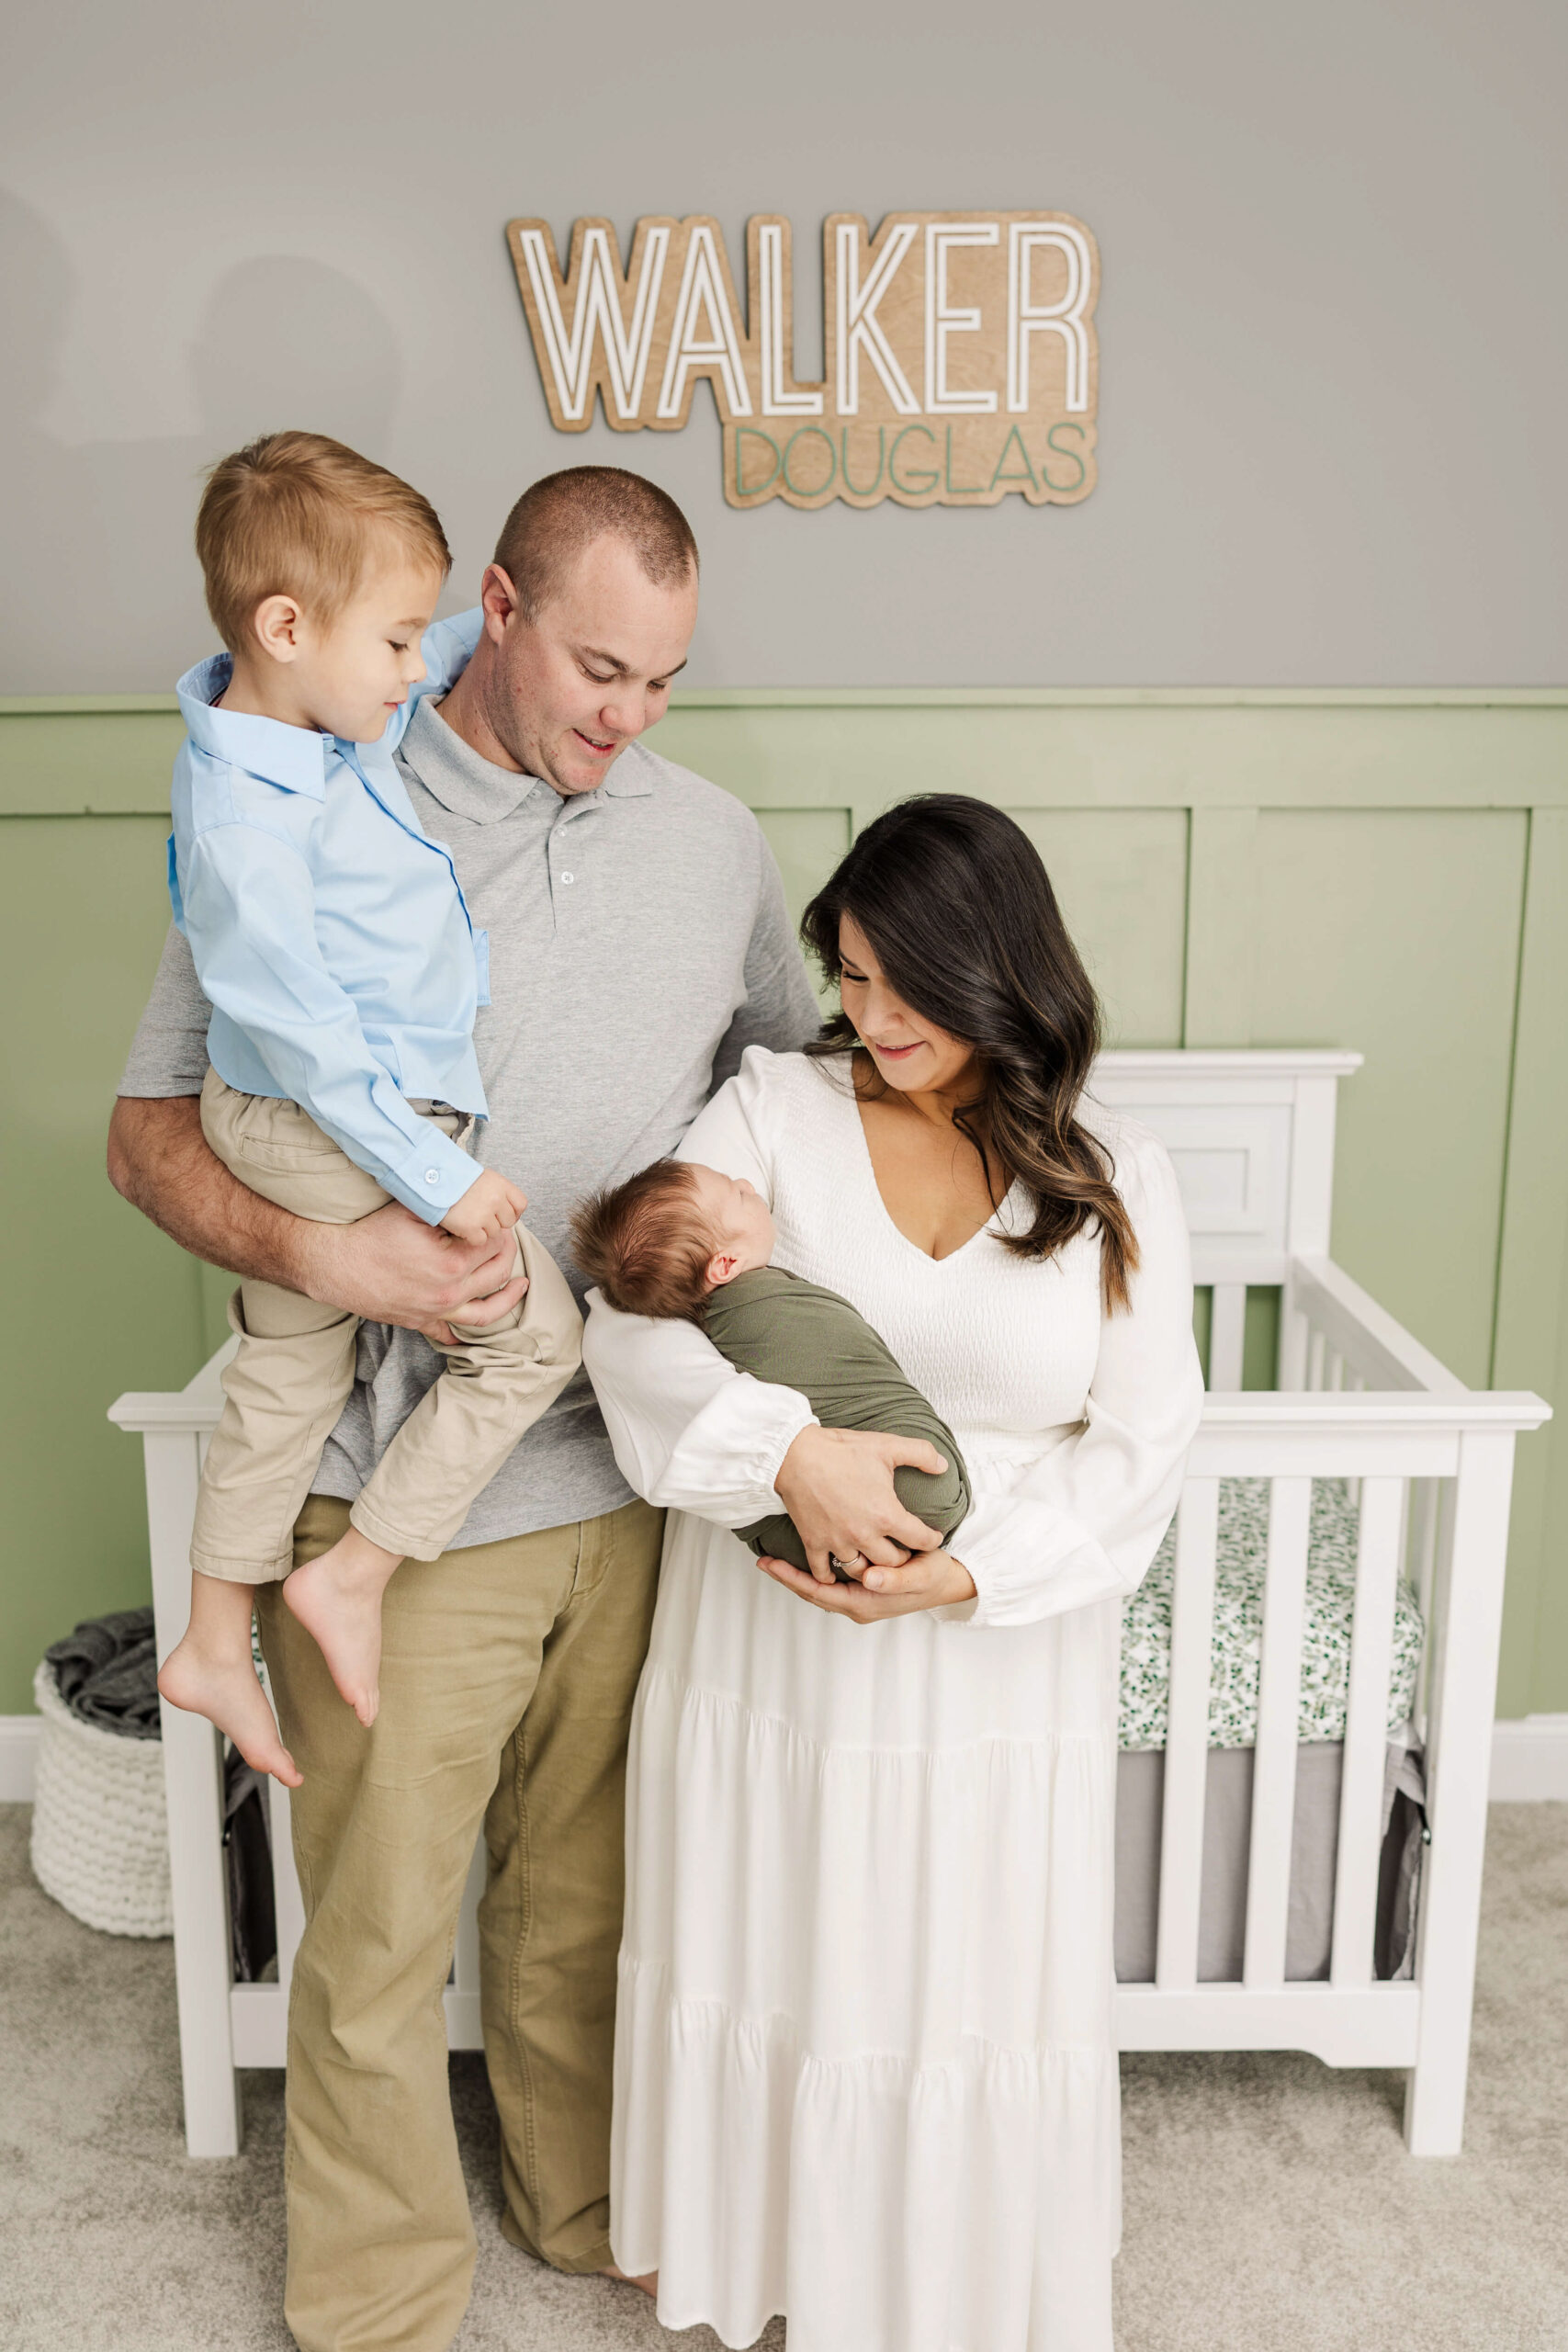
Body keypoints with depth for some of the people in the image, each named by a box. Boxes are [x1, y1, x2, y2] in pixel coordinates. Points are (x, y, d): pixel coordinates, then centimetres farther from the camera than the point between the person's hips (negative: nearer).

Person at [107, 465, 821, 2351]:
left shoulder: (714, 838, 5)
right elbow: (150, 1129, -3)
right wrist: (315, 1256, -21)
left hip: (636, 1477, 3)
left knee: (587, 1897, 21)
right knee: (377, 1931, 12)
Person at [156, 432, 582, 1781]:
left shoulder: (337, 712, 0)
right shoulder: (245, 821, -27)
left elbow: (442, 657, 25)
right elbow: (310, 1035, -26)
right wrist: (436, 1182, -23)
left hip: (290, 1130, 10)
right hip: (337, 1133, -10)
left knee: (287, 1379, 19)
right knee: (536, 1336, 0)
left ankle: (215, 1646, 36)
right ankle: (353, 1578, 11)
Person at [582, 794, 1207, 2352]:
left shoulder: (1117, 1181, -4)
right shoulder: (770, 1111, -6)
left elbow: (1139, 1444, -6)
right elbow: (636, 1327, -14)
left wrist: (969, 1575, -19)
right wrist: (789, 1448, -29)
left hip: (1000, 1665, 0)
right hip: (768, 1649, 0)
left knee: (975, 1983, 15)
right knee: (774, 1967, 17)